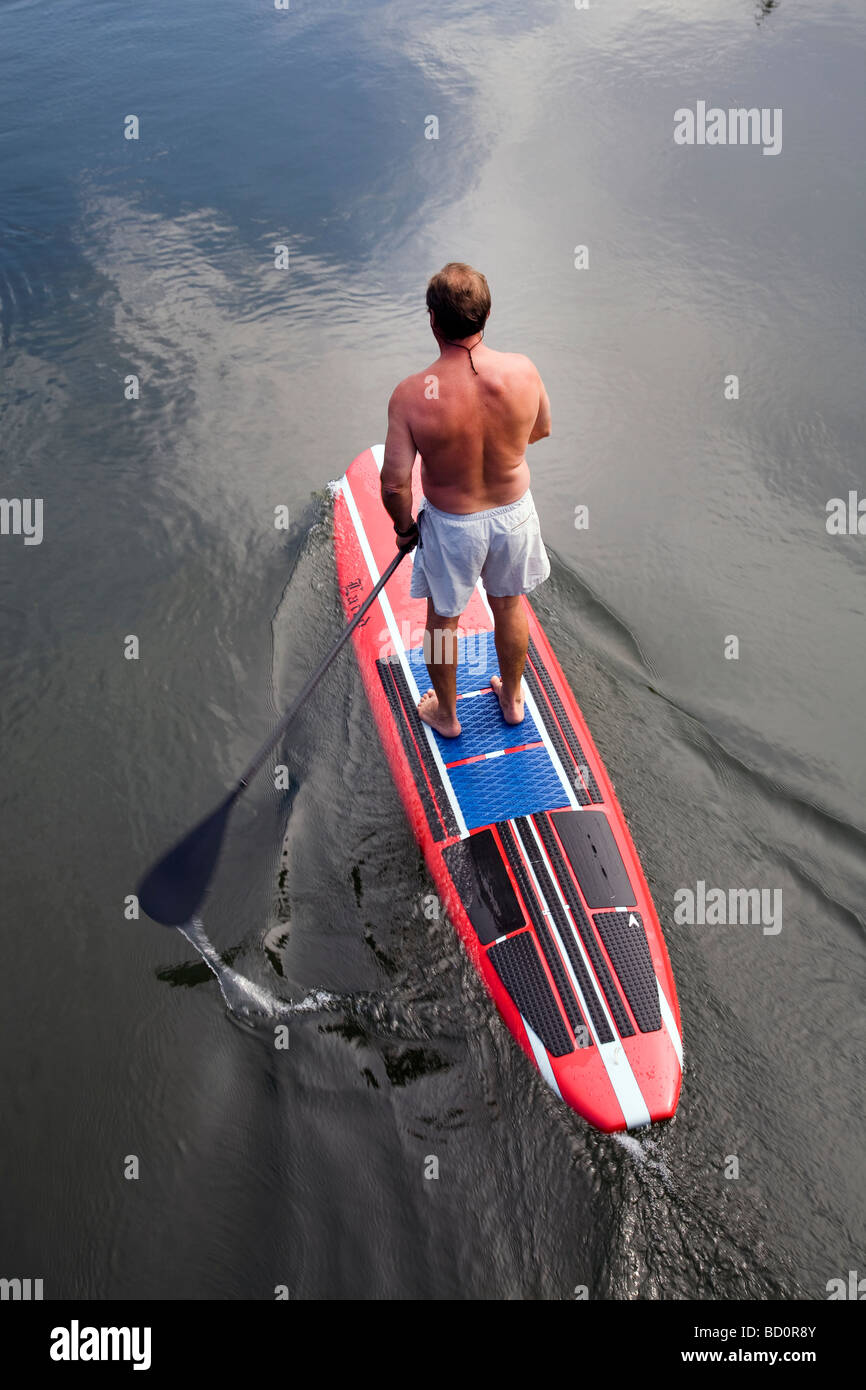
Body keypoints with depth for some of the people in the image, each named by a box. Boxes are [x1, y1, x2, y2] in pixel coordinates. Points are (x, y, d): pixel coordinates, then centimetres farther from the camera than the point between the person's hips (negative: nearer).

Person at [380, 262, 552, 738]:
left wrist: (404, 527, -1)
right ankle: (512, 698, 49)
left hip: (451, 525, -2)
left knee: (443, 618, 22)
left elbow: (394, 484, -21)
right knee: (509, 607, 26)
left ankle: (446, 713, 43)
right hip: (514, 513, 3)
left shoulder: (411, 394, -27)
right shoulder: (522, 370, -19)